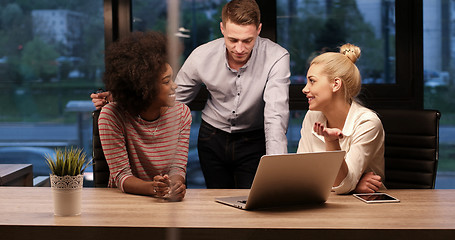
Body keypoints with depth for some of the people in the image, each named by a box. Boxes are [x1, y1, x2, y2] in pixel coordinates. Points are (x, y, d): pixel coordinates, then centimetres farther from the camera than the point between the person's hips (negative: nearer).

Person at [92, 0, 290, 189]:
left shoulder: (276, 58, -24)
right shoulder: (202, 56, -15)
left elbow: (276, 115, -32)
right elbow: (172, 99, -1)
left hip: (254, 141, -2)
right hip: (212, 138, 2)